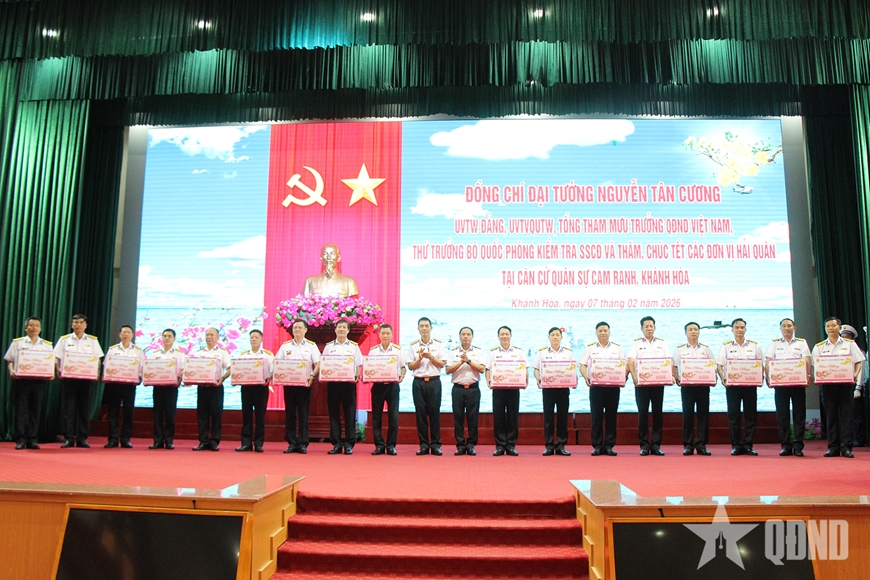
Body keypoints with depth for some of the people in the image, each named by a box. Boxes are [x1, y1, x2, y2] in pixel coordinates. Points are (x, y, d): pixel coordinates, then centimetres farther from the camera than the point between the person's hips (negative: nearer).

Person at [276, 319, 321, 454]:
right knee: (289, 413, 3)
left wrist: (312, 376, -20)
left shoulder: (311, 346, 6)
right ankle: (291, 443, 9)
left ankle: (303, 444, 4)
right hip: (288, 383, 2)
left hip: (305, 384, -2)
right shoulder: (285, 346, 12)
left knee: (303, 414, -1)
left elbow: (317, 364, -1)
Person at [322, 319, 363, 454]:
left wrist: (357, 376, -11)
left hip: (349, 383, -1)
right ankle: (336, 444, 9)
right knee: (333, 413, 3)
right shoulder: (328, 347, 11)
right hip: (332, 382, 1)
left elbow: (359, 365, 7)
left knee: (350, 413, -1)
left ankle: (349, 444, 5)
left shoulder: (354, 346, 9)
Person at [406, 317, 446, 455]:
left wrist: (431, 357, -11)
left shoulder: (438, 344, 6)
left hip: (434, 381, -1)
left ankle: (435, 444, 6)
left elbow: (442, 364, 2)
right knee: (420, 413, 2)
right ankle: (424, 445, 9)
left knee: (434, 412, 0)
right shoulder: (413, 345, 7)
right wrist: (420, 358, -11)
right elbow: (410, 366, 4)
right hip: (418, 382, 1)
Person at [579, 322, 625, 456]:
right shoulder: (590, 348, 9)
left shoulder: (617, 348, 11)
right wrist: (586, 377, -15)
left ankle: (609, 445, 10)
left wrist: (624, 378, -12)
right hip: (595, 386, -1)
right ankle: (597, 445, 6)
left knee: (611, 416, 3)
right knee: (596, 416, -1)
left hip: (613, 386, 1)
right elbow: (582, 365, 4)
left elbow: (625, 365, 7)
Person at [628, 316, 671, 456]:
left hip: (658, 382, 2)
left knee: (657, 412, 3)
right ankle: (644, 445, 6)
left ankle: (656, 445, 9)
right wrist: (634, 377, -21)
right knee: (642, 413, 0)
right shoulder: (636, 343, 6)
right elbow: (630, 361, -6)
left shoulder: (662, 343, 12)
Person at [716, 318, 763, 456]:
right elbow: (719, 365, 2)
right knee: (733, 414, 0)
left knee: (750, 414, 1)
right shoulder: (726, 346, 7)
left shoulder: (754, 345, 10)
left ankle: (748, 445, 7)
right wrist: (722, 377, -16)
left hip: (750, 384, 1)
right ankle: (736, 445, 6)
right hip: (732, 384, -1)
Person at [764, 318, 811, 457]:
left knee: (799, 414, 0)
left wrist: (807, 376, -15)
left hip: (798, 383, 0)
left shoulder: (801, 342, 11)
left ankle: (798, 446, 5)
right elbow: (768, 362, 5)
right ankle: (785, 445, 6)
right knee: (782, 414, 1)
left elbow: (807, 361, 1)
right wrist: (769, 379, -8)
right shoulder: (774, 343, 11)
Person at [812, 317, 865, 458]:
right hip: (827, 383, 1)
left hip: (846, 383, -1)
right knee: (831, 415, 3)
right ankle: (833, 447, 7)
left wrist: (855, 374, -13)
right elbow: (815, 366, 7)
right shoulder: (819, 347, 10)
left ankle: (846, 447, 1)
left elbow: (858, 362, 4)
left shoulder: (849, 344, 8)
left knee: (846, 414, -2)